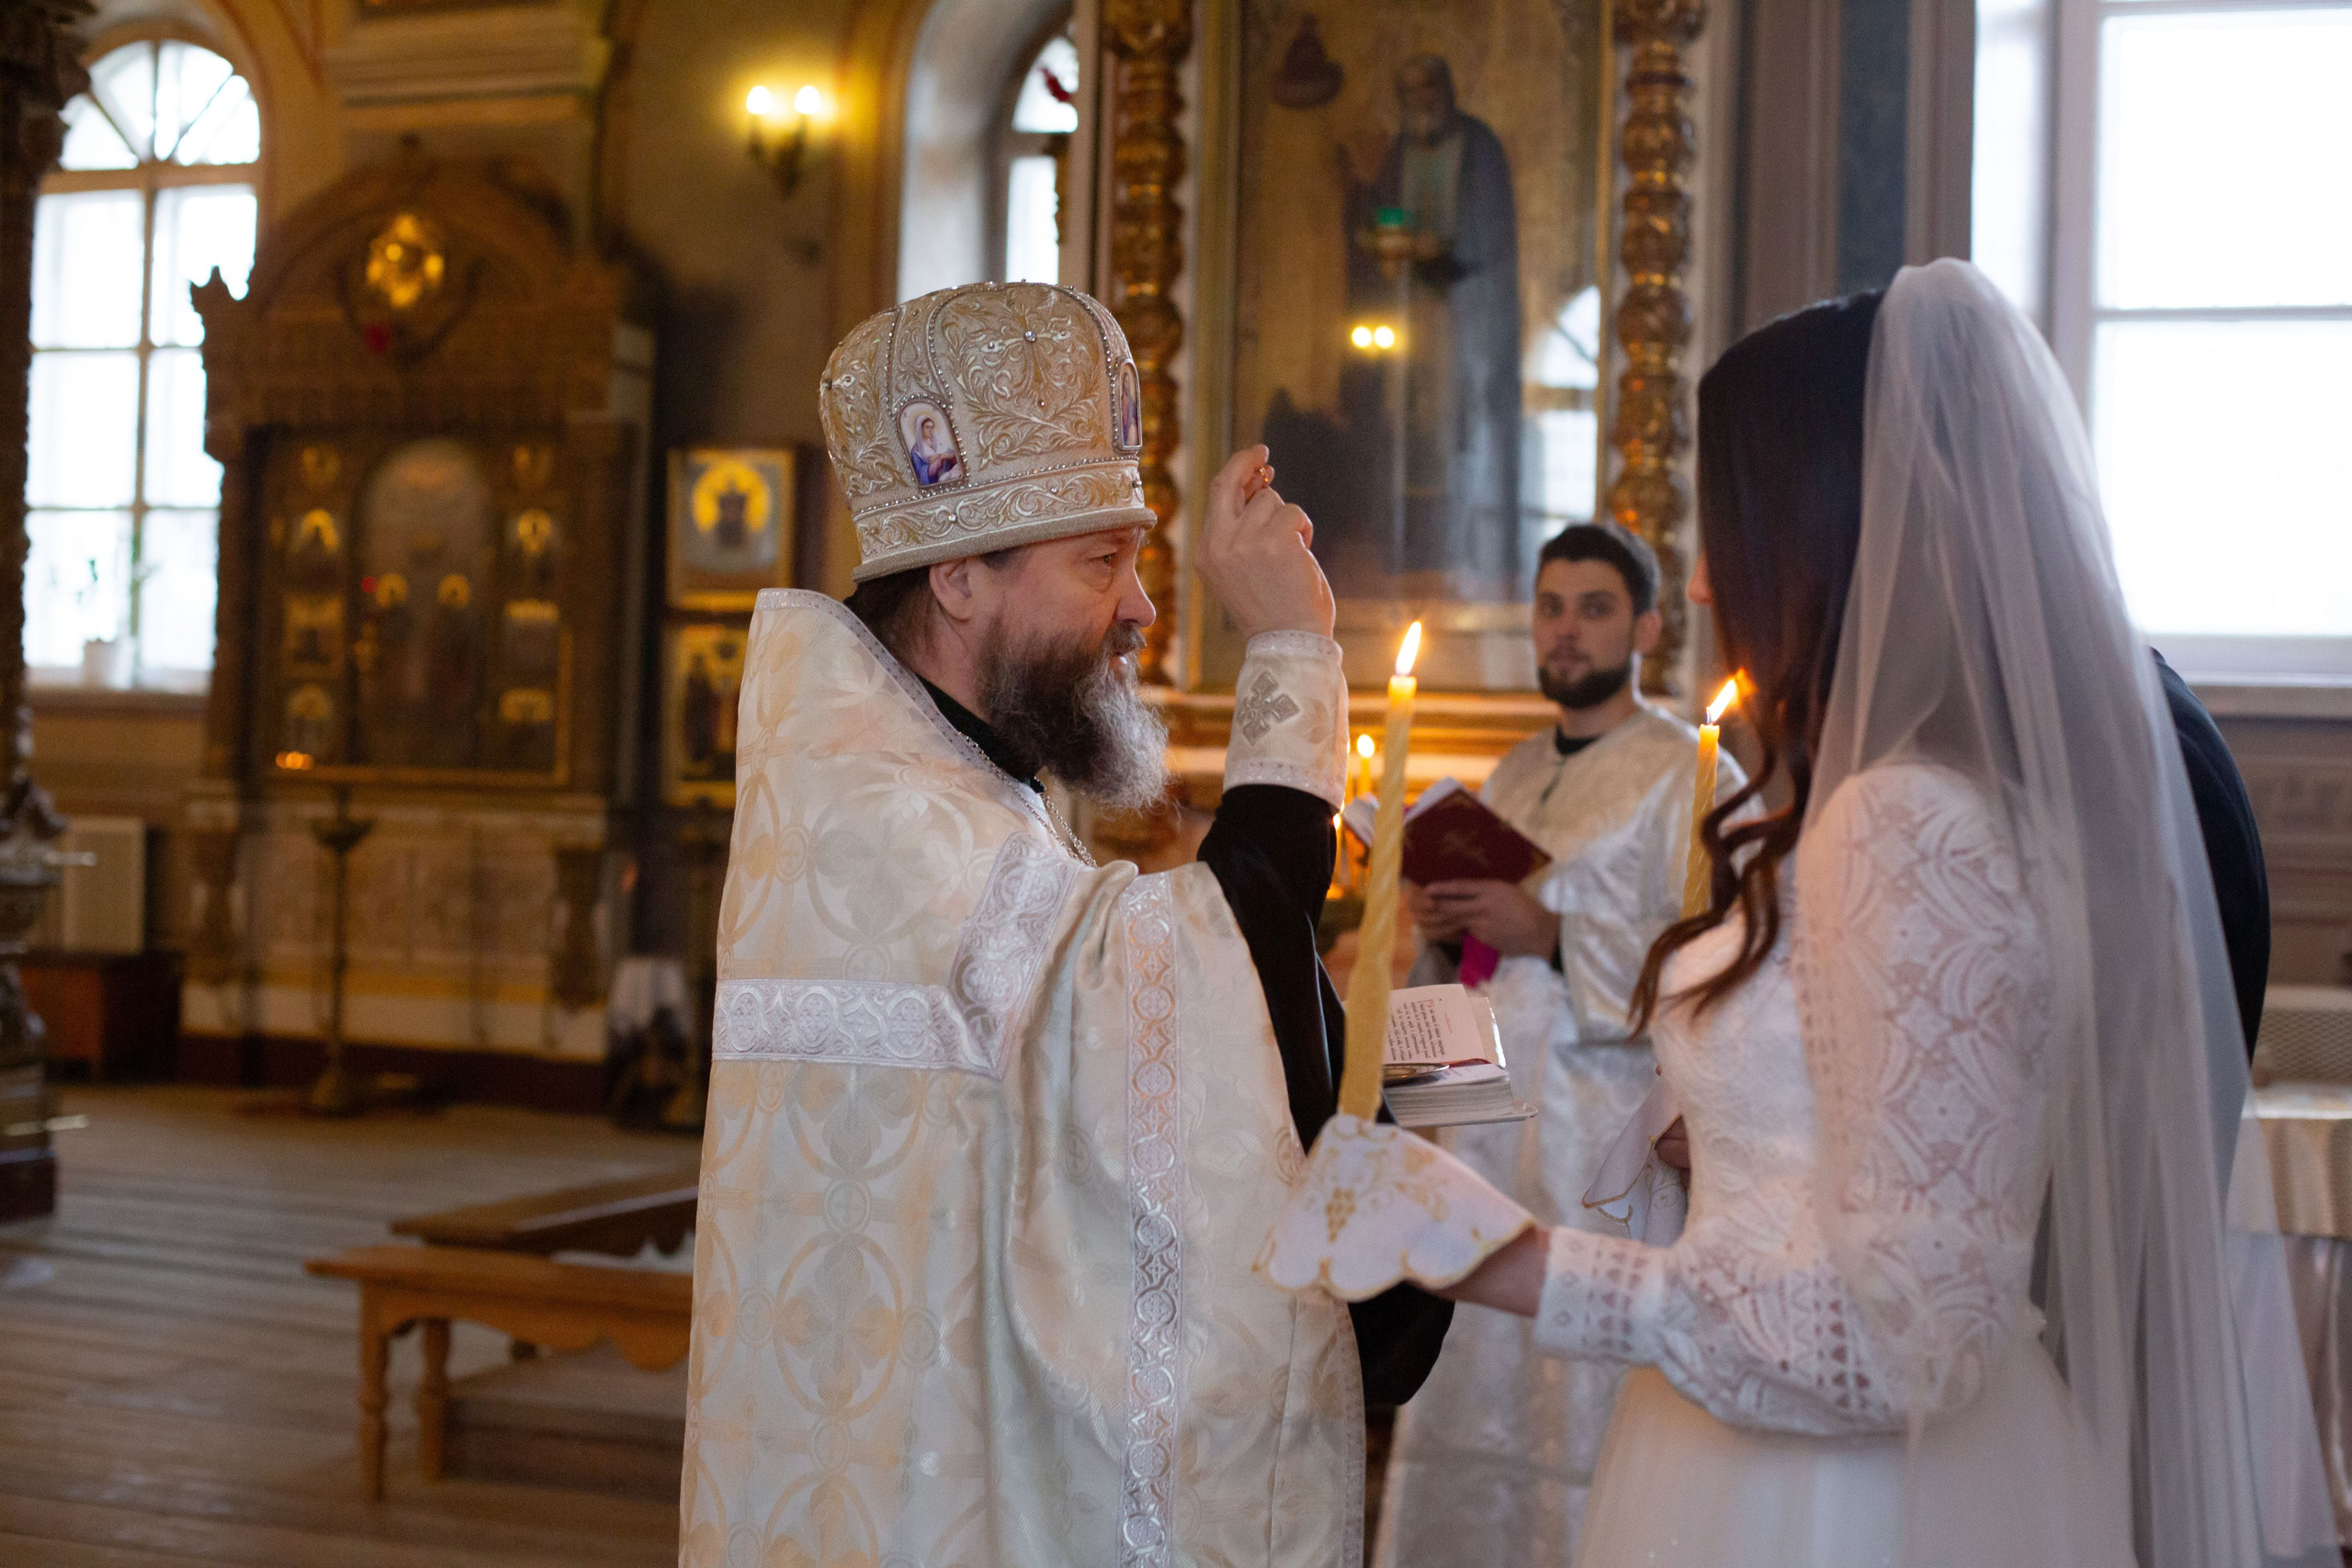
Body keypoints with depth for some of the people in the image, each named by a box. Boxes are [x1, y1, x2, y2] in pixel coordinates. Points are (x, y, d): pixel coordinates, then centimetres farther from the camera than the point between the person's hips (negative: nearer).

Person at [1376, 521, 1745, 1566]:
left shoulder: (1691, 776, -4)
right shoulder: (1512, 779, 19)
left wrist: (1551, 936, -19)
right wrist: (1443, 932, 4)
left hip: (1604, 1123, -7)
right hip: (1489, 1118, 7)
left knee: (1585, 1401, -5)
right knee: (1469, 1395, 8)